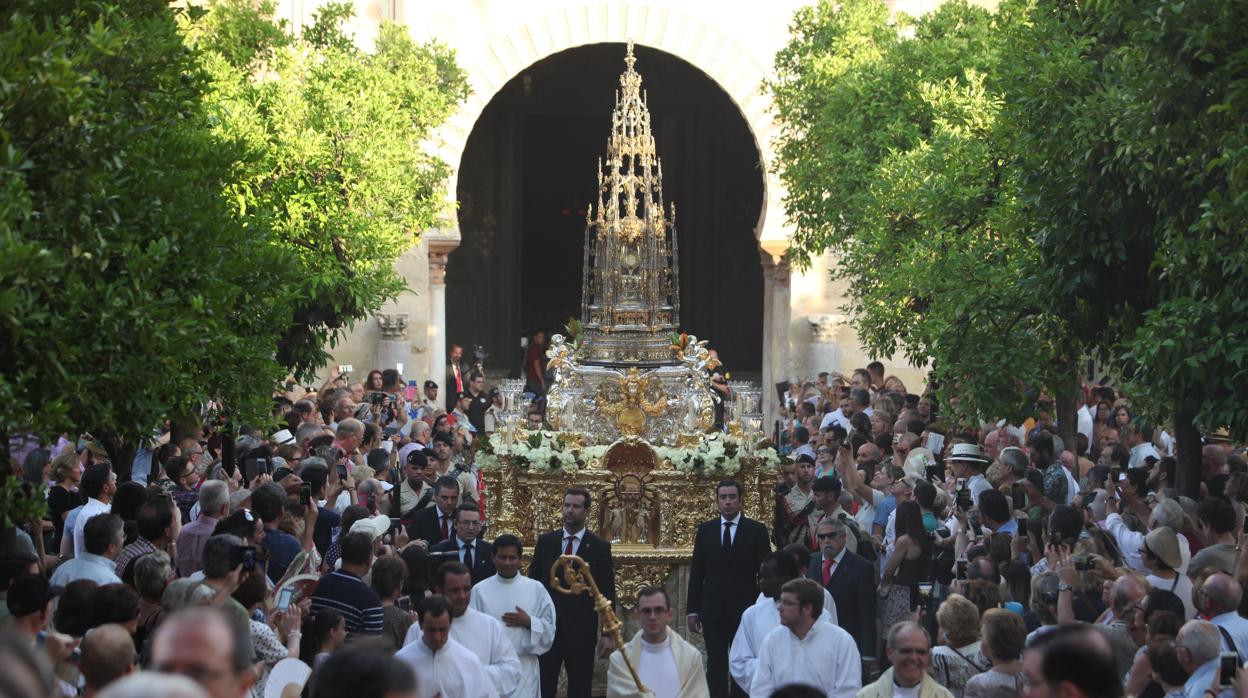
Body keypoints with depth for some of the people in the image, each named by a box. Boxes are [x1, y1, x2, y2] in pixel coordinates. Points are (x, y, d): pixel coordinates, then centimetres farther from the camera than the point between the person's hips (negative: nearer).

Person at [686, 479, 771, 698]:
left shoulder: (756, 530, 1)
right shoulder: (705, 530, 7)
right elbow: (696, 572, 8)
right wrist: (692, 610, 3)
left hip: (744, 609, -1)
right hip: (713, 609, 2)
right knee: (715, 665, 0)